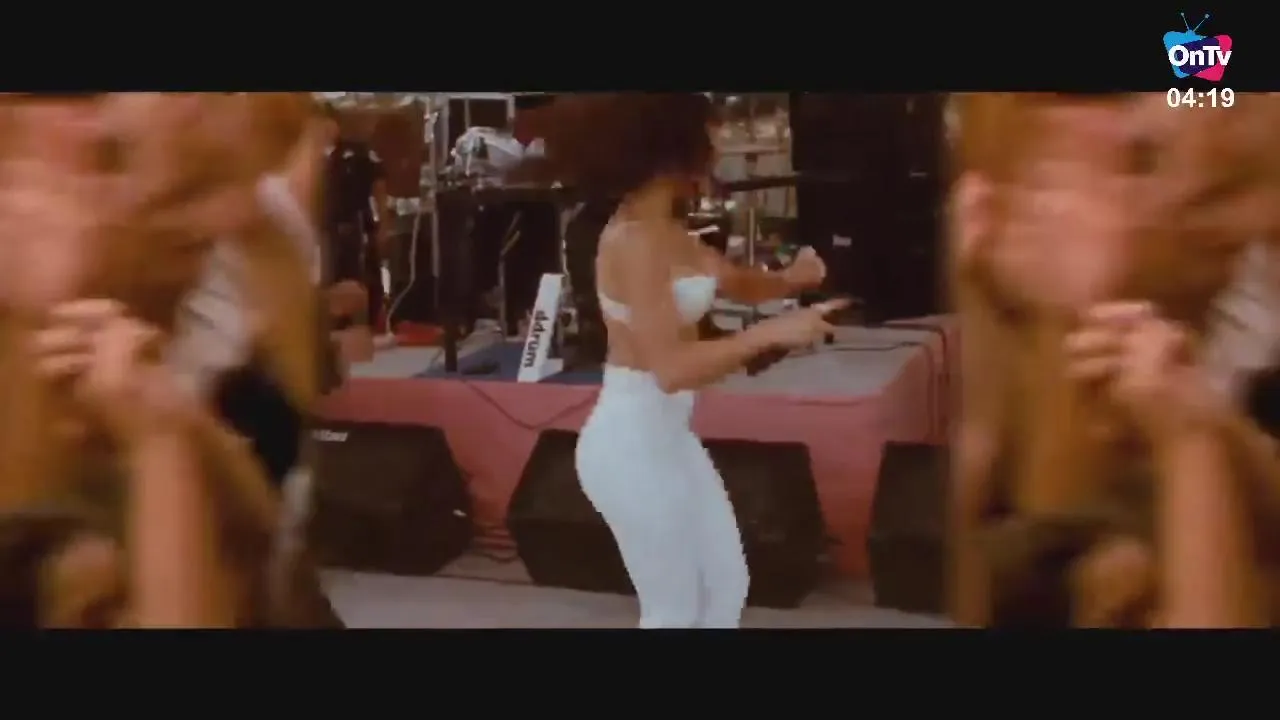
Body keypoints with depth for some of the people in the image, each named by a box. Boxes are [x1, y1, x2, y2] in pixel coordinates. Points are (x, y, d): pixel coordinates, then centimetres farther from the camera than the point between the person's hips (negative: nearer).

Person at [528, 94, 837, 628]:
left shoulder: (667, 233, 7)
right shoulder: (634, 240, -22)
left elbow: (734, 281, 19)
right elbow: (671, 368, -30)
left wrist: (789, 279, -3)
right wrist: (770, 333, -29)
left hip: (669, 434, 10)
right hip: (632, 441, -10)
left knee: (727, 588, 18)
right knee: (675, 610, 5)